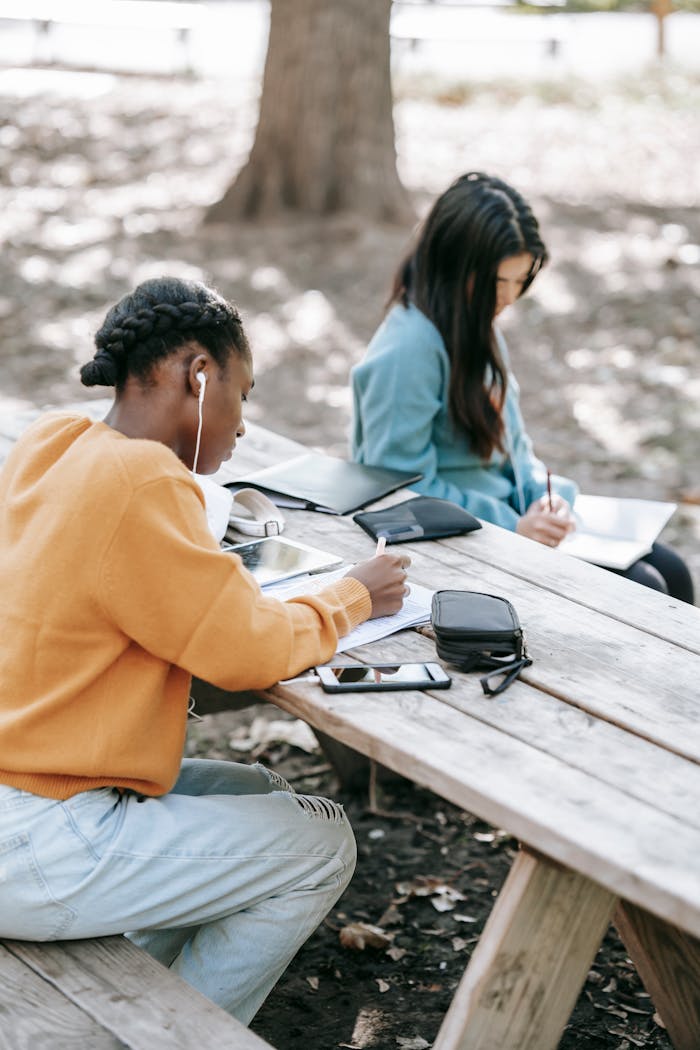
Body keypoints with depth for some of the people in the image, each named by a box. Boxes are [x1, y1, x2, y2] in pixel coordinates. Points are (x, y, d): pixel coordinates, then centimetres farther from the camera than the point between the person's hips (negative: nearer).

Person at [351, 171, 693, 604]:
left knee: (668, 572, 1)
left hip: (515, 512, 9)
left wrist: (543, 495, -4)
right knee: (638, 591, -16)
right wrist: (512, 526, -20)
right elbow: (405, 489, -21)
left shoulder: (478, 325, 7)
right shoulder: (409, 349, -21)